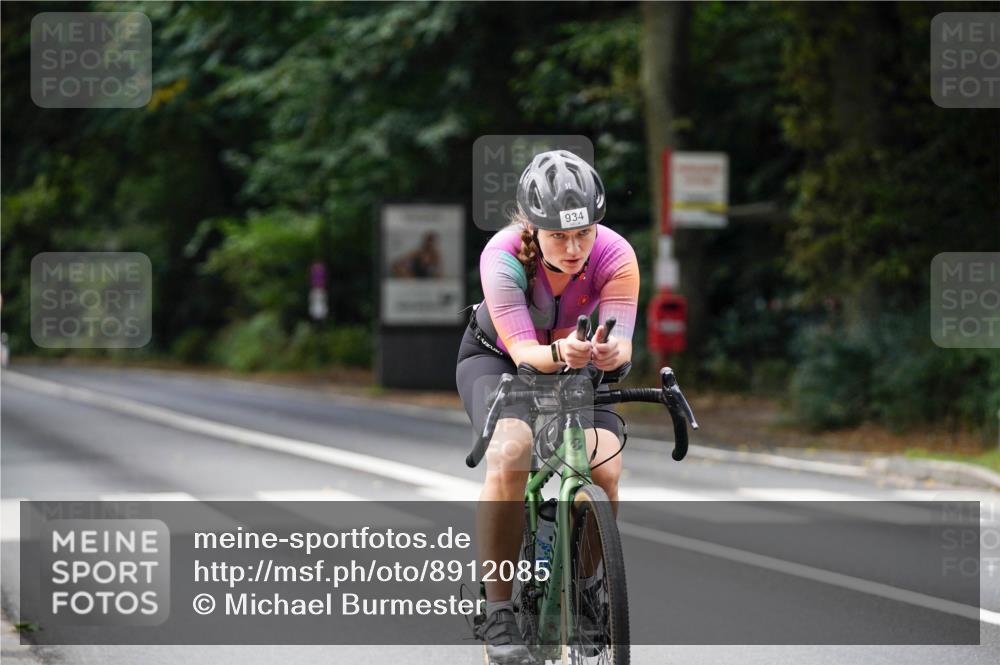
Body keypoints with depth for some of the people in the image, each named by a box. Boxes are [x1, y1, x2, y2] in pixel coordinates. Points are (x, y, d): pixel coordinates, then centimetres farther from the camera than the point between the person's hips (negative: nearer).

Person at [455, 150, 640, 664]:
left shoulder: (616, 256, -27)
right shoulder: (503, 255, -32)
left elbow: (620, 341, -36)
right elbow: (523, 349, -39)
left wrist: (610, 351, -60)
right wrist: (561, 353, -60)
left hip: (576, 365, 2)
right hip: (496, 357, -2)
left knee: (605, 468, -24)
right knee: (511, 451, -32)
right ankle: (498, 612, -23)